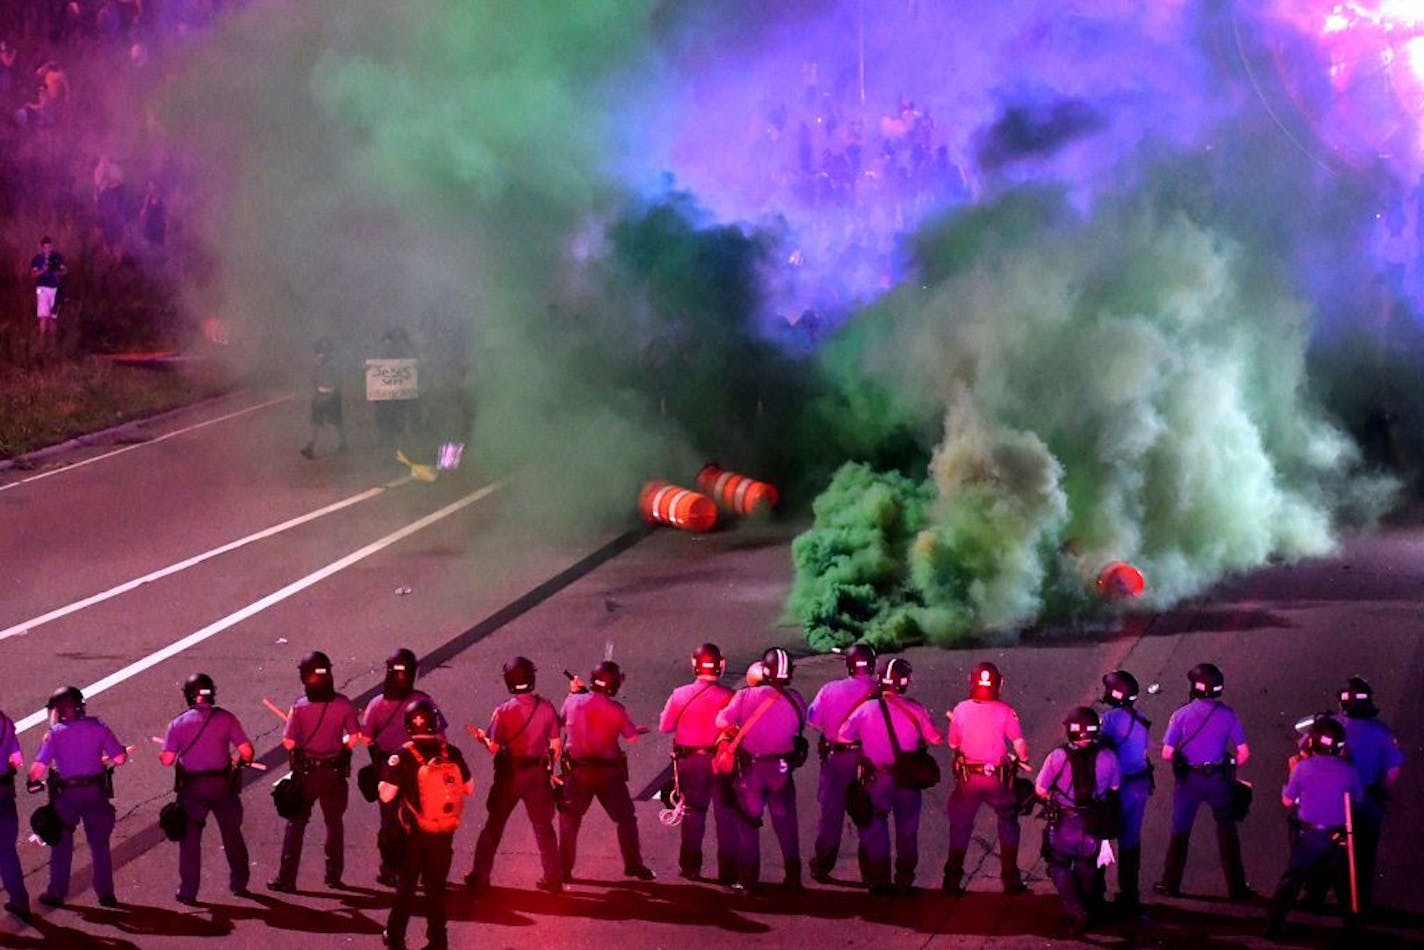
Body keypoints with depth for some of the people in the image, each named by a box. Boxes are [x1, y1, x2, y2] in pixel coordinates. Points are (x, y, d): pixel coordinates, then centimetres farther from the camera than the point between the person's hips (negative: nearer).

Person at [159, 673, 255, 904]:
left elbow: (167, 759, -6)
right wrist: (244, 760, 13)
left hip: (191, 787, 0)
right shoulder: (225, 718, -5)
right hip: (222, 784, 0)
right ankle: (239, 883, 27)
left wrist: (161, 755, 17)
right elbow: (246, 751, -10)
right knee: (232, 834, 17)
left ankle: (188, 891, 8)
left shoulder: (178, 723, -4)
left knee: (190, 838, 9)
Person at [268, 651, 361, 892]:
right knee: (334, 823, 18)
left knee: (296, 824, 8)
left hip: (306, 772, -1)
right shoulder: (343, 704, -9)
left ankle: (286, 879, 6)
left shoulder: (299, 707, -14)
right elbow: (354, 737, -7)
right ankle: (334, 875, 22)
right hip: (335, 772, 2)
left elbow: (289, 743, -15)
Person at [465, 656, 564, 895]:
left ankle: (480, 878, 13)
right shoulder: (546, 708, -7)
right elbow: (556, 745, -1)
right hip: (538, 774, 2)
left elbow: (493, 748, -13)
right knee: (543, 826, 16)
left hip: (510, 774, -2)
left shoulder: (503, 711, -15)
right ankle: (553, 879, 18)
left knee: (493, 826, 11)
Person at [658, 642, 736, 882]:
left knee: (693, 814, 14)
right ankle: (728, 869, 7)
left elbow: (665, 726, 1)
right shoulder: (728, 696, -14)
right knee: (726, 815, 7)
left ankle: (690, 866, 18)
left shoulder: (680, 695, -9)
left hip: (690, 761, 2)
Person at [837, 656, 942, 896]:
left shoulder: (865, 709, -10)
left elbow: (843, 737, -5)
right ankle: (905, 882, 17)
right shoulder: (915, 710, -10)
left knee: (875, 829, 12)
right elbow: (936, 739, -4)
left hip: (875, 778, 0)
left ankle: (879, 881, 14)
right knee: (907, 830, 14)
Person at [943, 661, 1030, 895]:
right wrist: (1023, 759, 11)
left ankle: (952, 880, 14)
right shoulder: (1005, 711, -11)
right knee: (1008, 825, 17)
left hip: (968, 778, 1)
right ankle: (1010, 880, 16)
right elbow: (1020, 745, -10)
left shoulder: (961, 710, -6)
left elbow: (953, 744, 4)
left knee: (960, 827, 15)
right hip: (998, 778, -1)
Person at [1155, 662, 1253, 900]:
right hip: (1218, 779, 1)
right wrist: (1230, 768, 12)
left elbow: (1167, 754, -11)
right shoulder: (1227, 714, -7)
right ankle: (1236, 887, 16)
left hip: (1188, 779, -1)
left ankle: (1171, 884, 20)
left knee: (1180, 831, 15)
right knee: (1227, 832, 14)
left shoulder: (1182, 714, -11)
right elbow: (1243, 753, -6)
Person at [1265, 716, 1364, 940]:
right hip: (1338, 837, 1)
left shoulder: (1303, 768, -12)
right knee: (1343, 880, 17)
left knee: (1293, 878, 9)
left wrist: (1293, 773, 10)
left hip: (1308, 835, -1)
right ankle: (1352, 925, 21)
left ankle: (1274, 924, 5)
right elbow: (1358, 799, 8)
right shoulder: (1349, 771, -9)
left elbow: (1287, 801, -1)